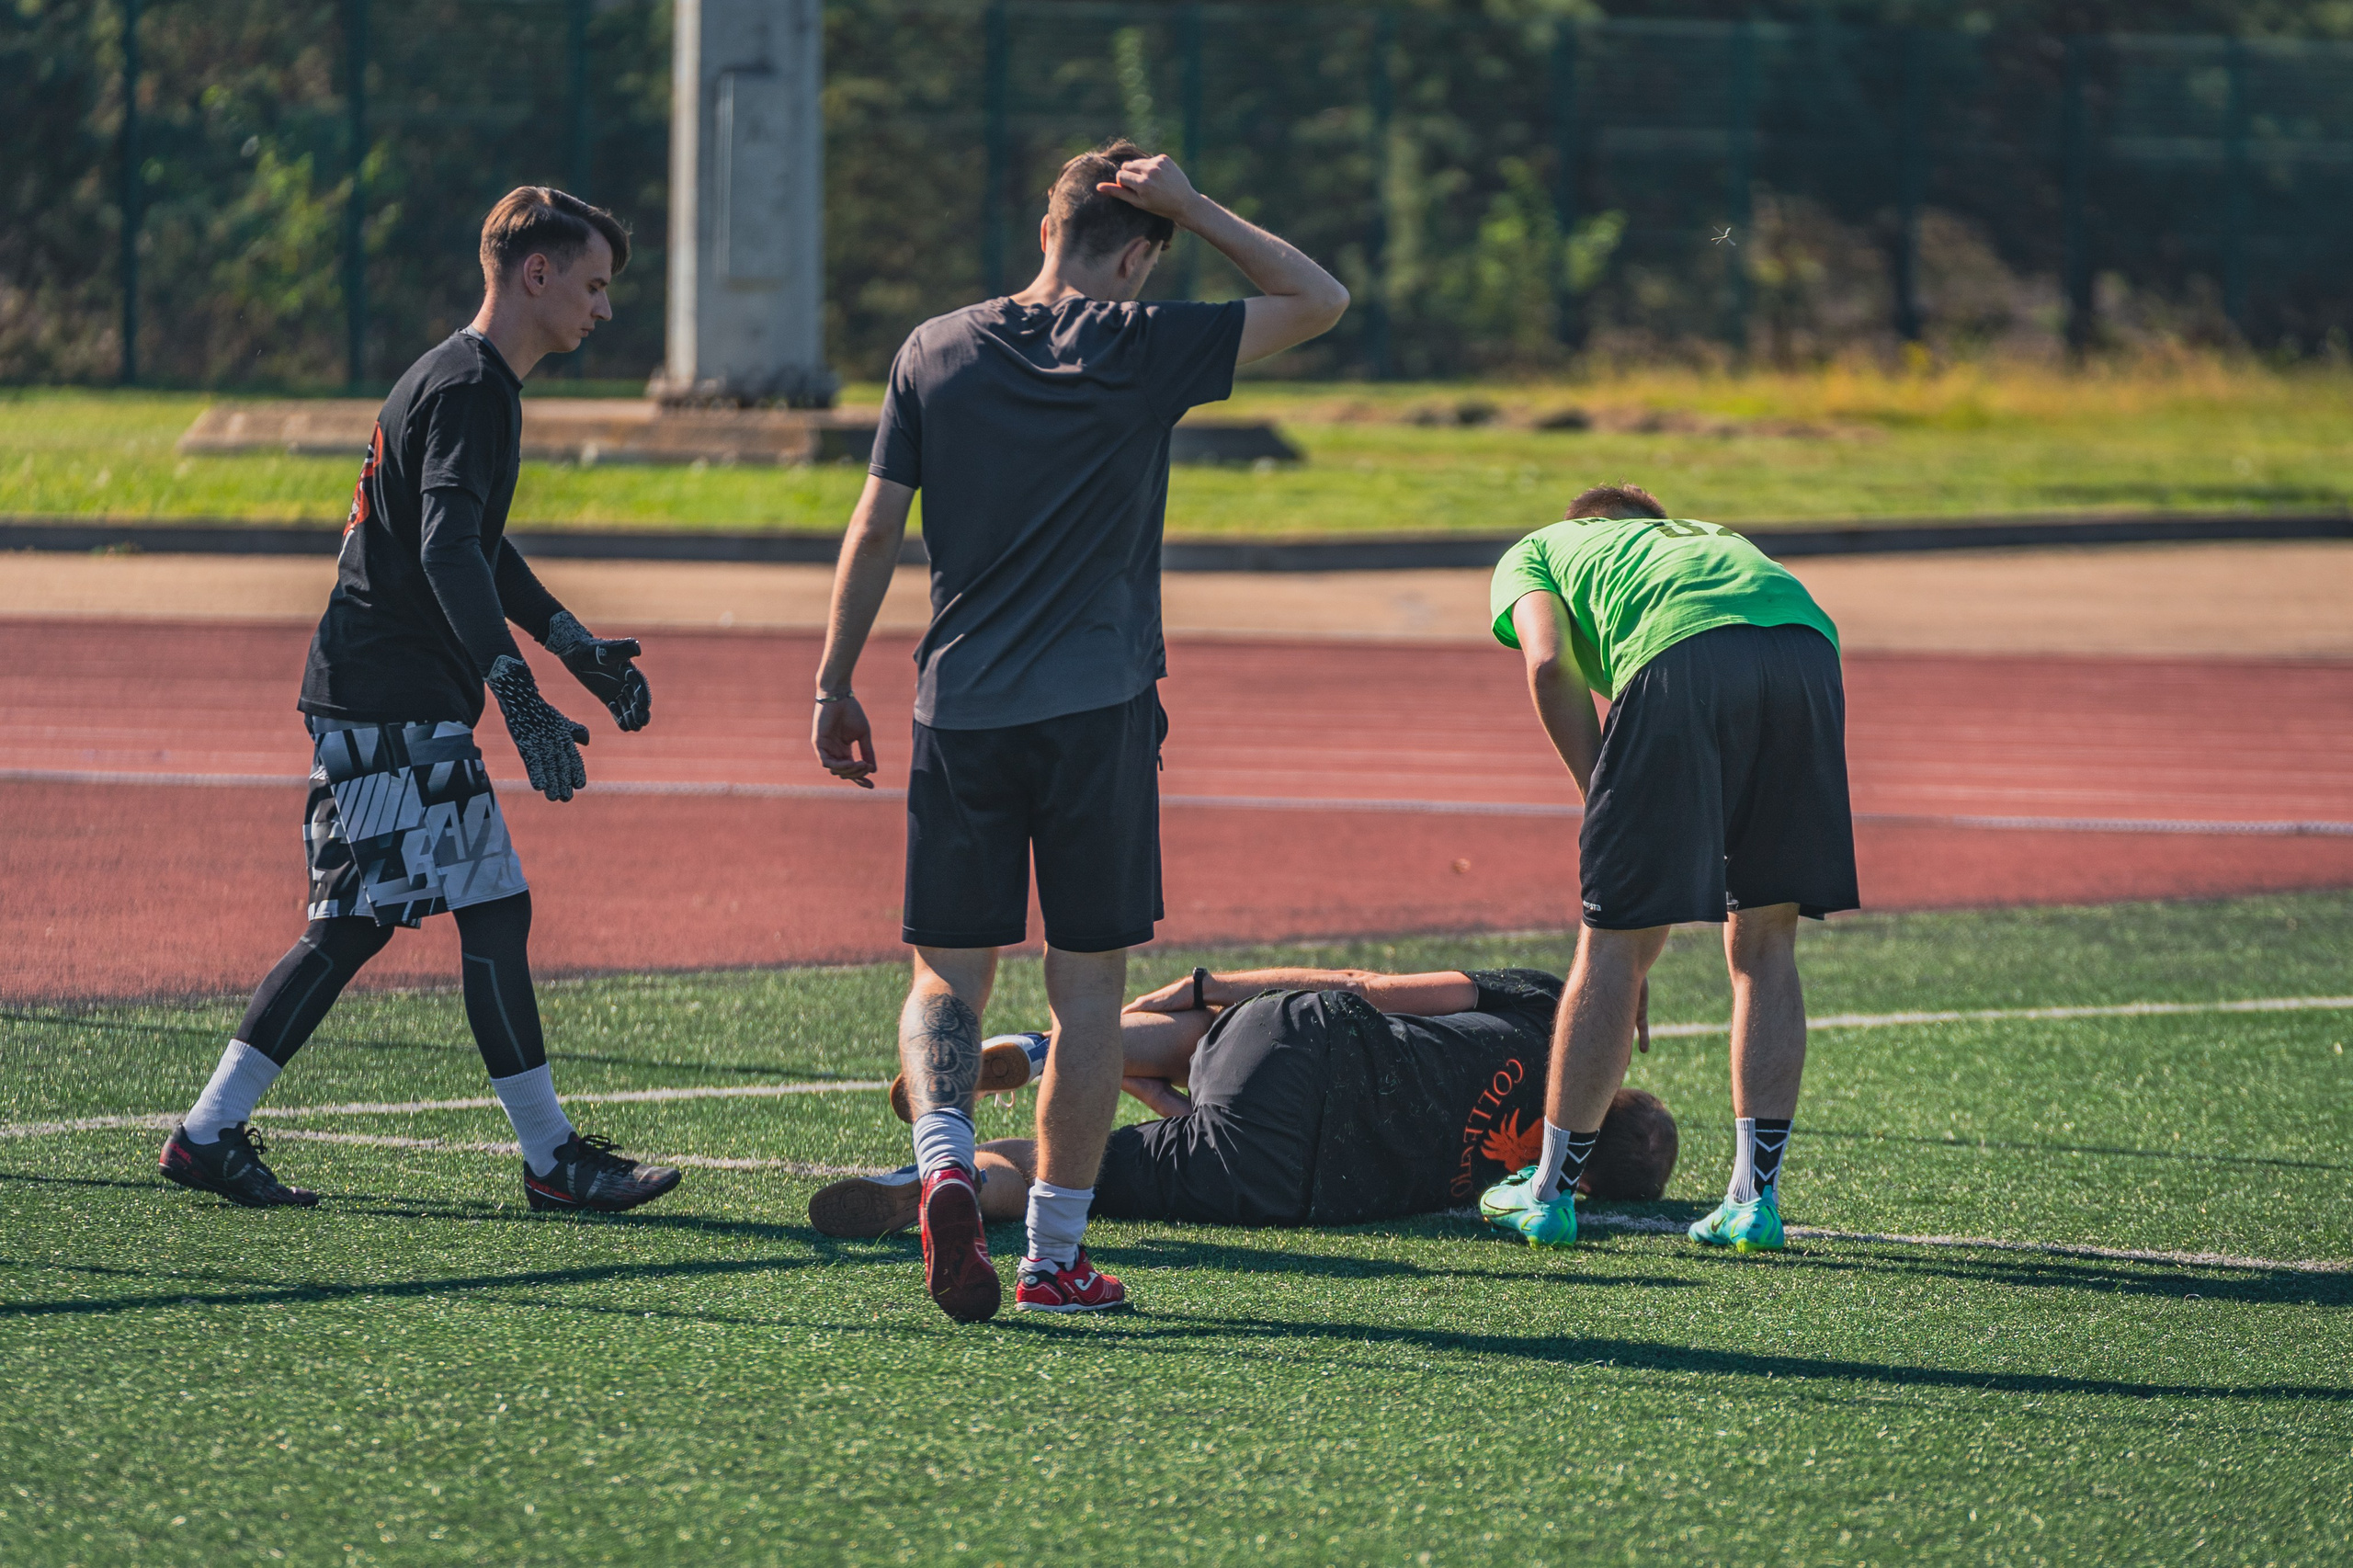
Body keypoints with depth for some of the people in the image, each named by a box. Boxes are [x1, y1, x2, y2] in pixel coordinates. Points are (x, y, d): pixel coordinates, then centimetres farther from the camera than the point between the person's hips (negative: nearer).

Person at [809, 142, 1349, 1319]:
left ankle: (945, 1158, -19)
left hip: (959, 710, 2)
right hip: (1097, 710, -2)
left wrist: (834, 685, 12)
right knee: (1087, 978, 5)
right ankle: (1055, 1253, 6)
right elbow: (1318, 300, 4)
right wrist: (1191, 211, 3)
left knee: (948, 970, 9)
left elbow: (875, 530, 5)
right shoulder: (1141, 350, -4)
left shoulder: (936, 351, 5)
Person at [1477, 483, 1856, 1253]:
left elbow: (1550, 663, 9)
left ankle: (1549, 1191, 16)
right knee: (1764, 943, 17)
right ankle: (1753, 1197, 17)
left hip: (1681, 661, -4)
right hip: (1808, 646, 4)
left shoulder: (1533, 553, 33)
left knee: (1613, 948, 7)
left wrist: (1605, 812, 12)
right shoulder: (1716, 539, 44)